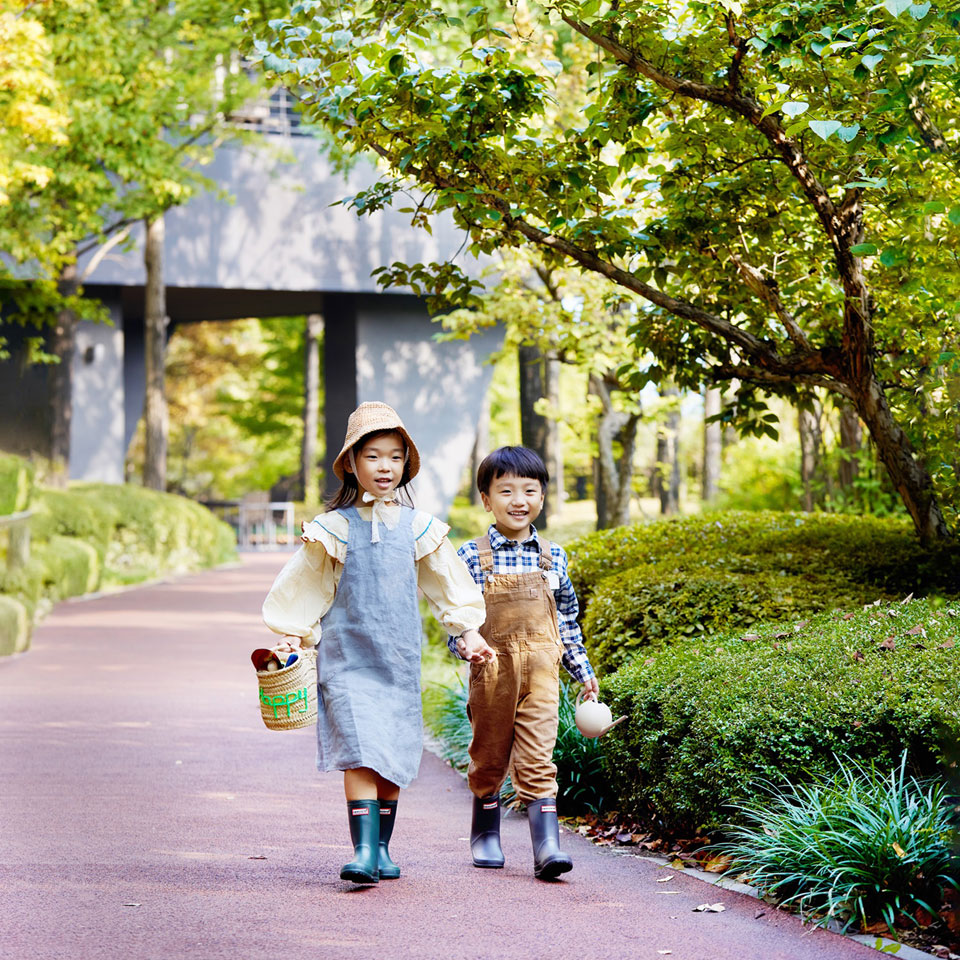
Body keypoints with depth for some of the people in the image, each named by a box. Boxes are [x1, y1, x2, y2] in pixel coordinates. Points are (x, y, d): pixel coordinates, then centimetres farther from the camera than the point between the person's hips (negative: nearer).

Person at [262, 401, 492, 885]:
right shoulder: (336, 527, -1)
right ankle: (364, 851, -19)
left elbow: (446, 582, 18)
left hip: (400, 659, 3)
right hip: (348, 657, -3)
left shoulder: (416, 527, 7)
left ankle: (382, 847, 19)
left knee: (395, 757, 6)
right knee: (360, 750, -15)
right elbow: (304, 587, 7)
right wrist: (292, 637, 5)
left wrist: (469, 631, 15)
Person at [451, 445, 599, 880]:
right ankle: (485, 837, 29)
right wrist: (465, 642, -21)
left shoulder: (553, 557, 8)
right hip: (492, 672, -1)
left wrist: (584, 672, 18)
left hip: (541, 671, 1)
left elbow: (567, 621, 16)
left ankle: (547, 846, -13)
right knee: (489, 757, 12)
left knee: (537, 760, -8)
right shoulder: (472, 556, -1)